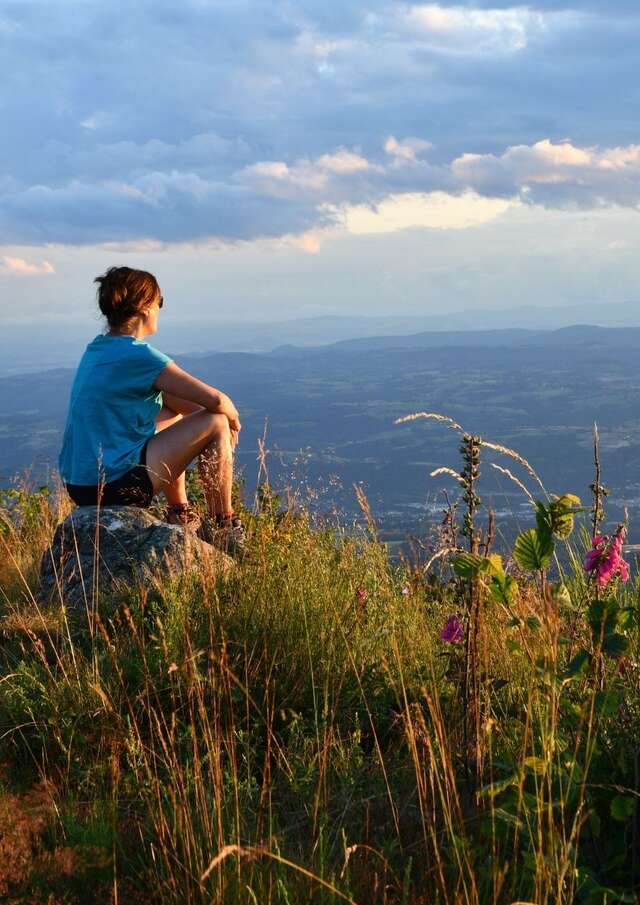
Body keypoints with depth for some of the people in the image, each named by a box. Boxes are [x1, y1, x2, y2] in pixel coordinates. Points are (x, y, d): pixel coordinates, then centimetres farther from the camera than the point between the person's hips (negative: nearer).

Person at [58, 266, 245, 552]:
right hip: (117, 487, -9)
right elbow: (215, 399, -16)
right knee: (216, 423, -2)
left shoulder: (97, 349, 12)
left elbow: (166, 398, 22)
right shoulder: (138, 355, -16)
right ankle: (224, 526, 9)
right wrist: (233, 417, 6)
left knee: (172, 415, 29)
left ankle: (180, 513, 32)